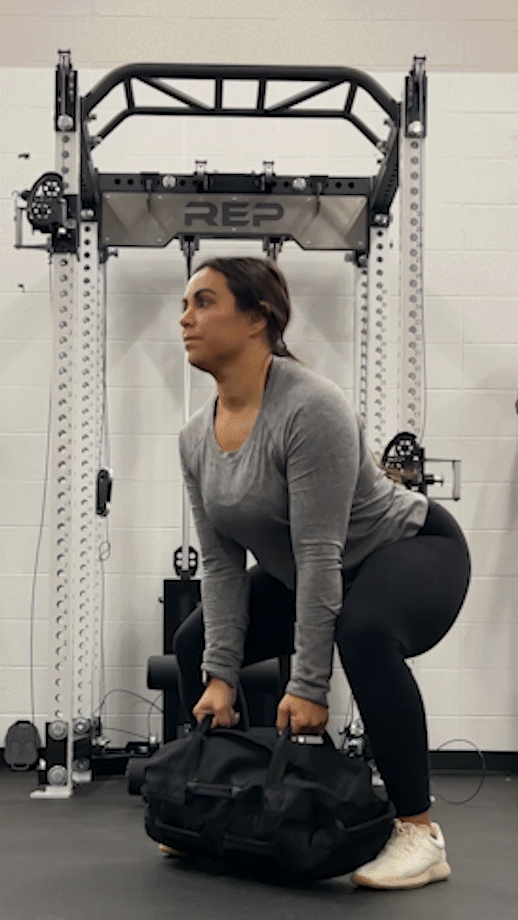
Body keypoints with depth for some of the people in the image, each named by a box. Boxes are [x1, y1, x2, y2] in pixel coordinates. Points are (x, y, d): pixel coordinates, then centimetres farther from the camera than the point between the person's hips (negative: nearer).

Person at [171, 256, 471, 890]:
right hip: (305, 579, 8)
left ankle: (418, 831, -25)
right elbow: (221, 565, -5)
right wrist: (221, 677, -12)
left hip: (412, 549, -8)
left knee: (363, 632, -38)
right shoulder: (196, 438, -6)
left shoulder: (309, 408, -30)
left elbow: (321, 555, -31)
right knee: (194, 643, 4)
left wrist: (307, 686, -29)